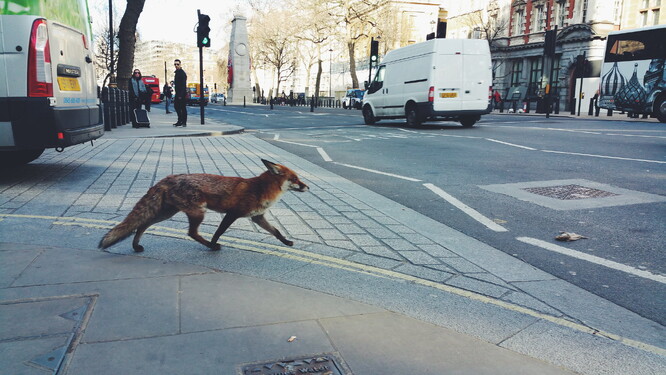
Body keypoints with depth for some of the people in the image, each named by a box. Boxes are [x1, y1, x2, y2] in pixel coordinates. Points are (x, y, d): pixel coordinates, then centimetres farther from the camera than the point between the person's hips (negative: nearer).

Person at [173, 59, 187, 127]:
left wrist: (181, 95, -23)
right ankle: (180, 121, 19)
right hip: (178, 93, 10)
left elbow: (183, 85, -19)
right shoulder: (176, 72, 16)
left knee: (183, 107, -5)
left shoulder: (182, 73, -13)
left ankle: (184, 122, 0)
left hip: (182, 93, -10)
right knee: (176, 106, 12)